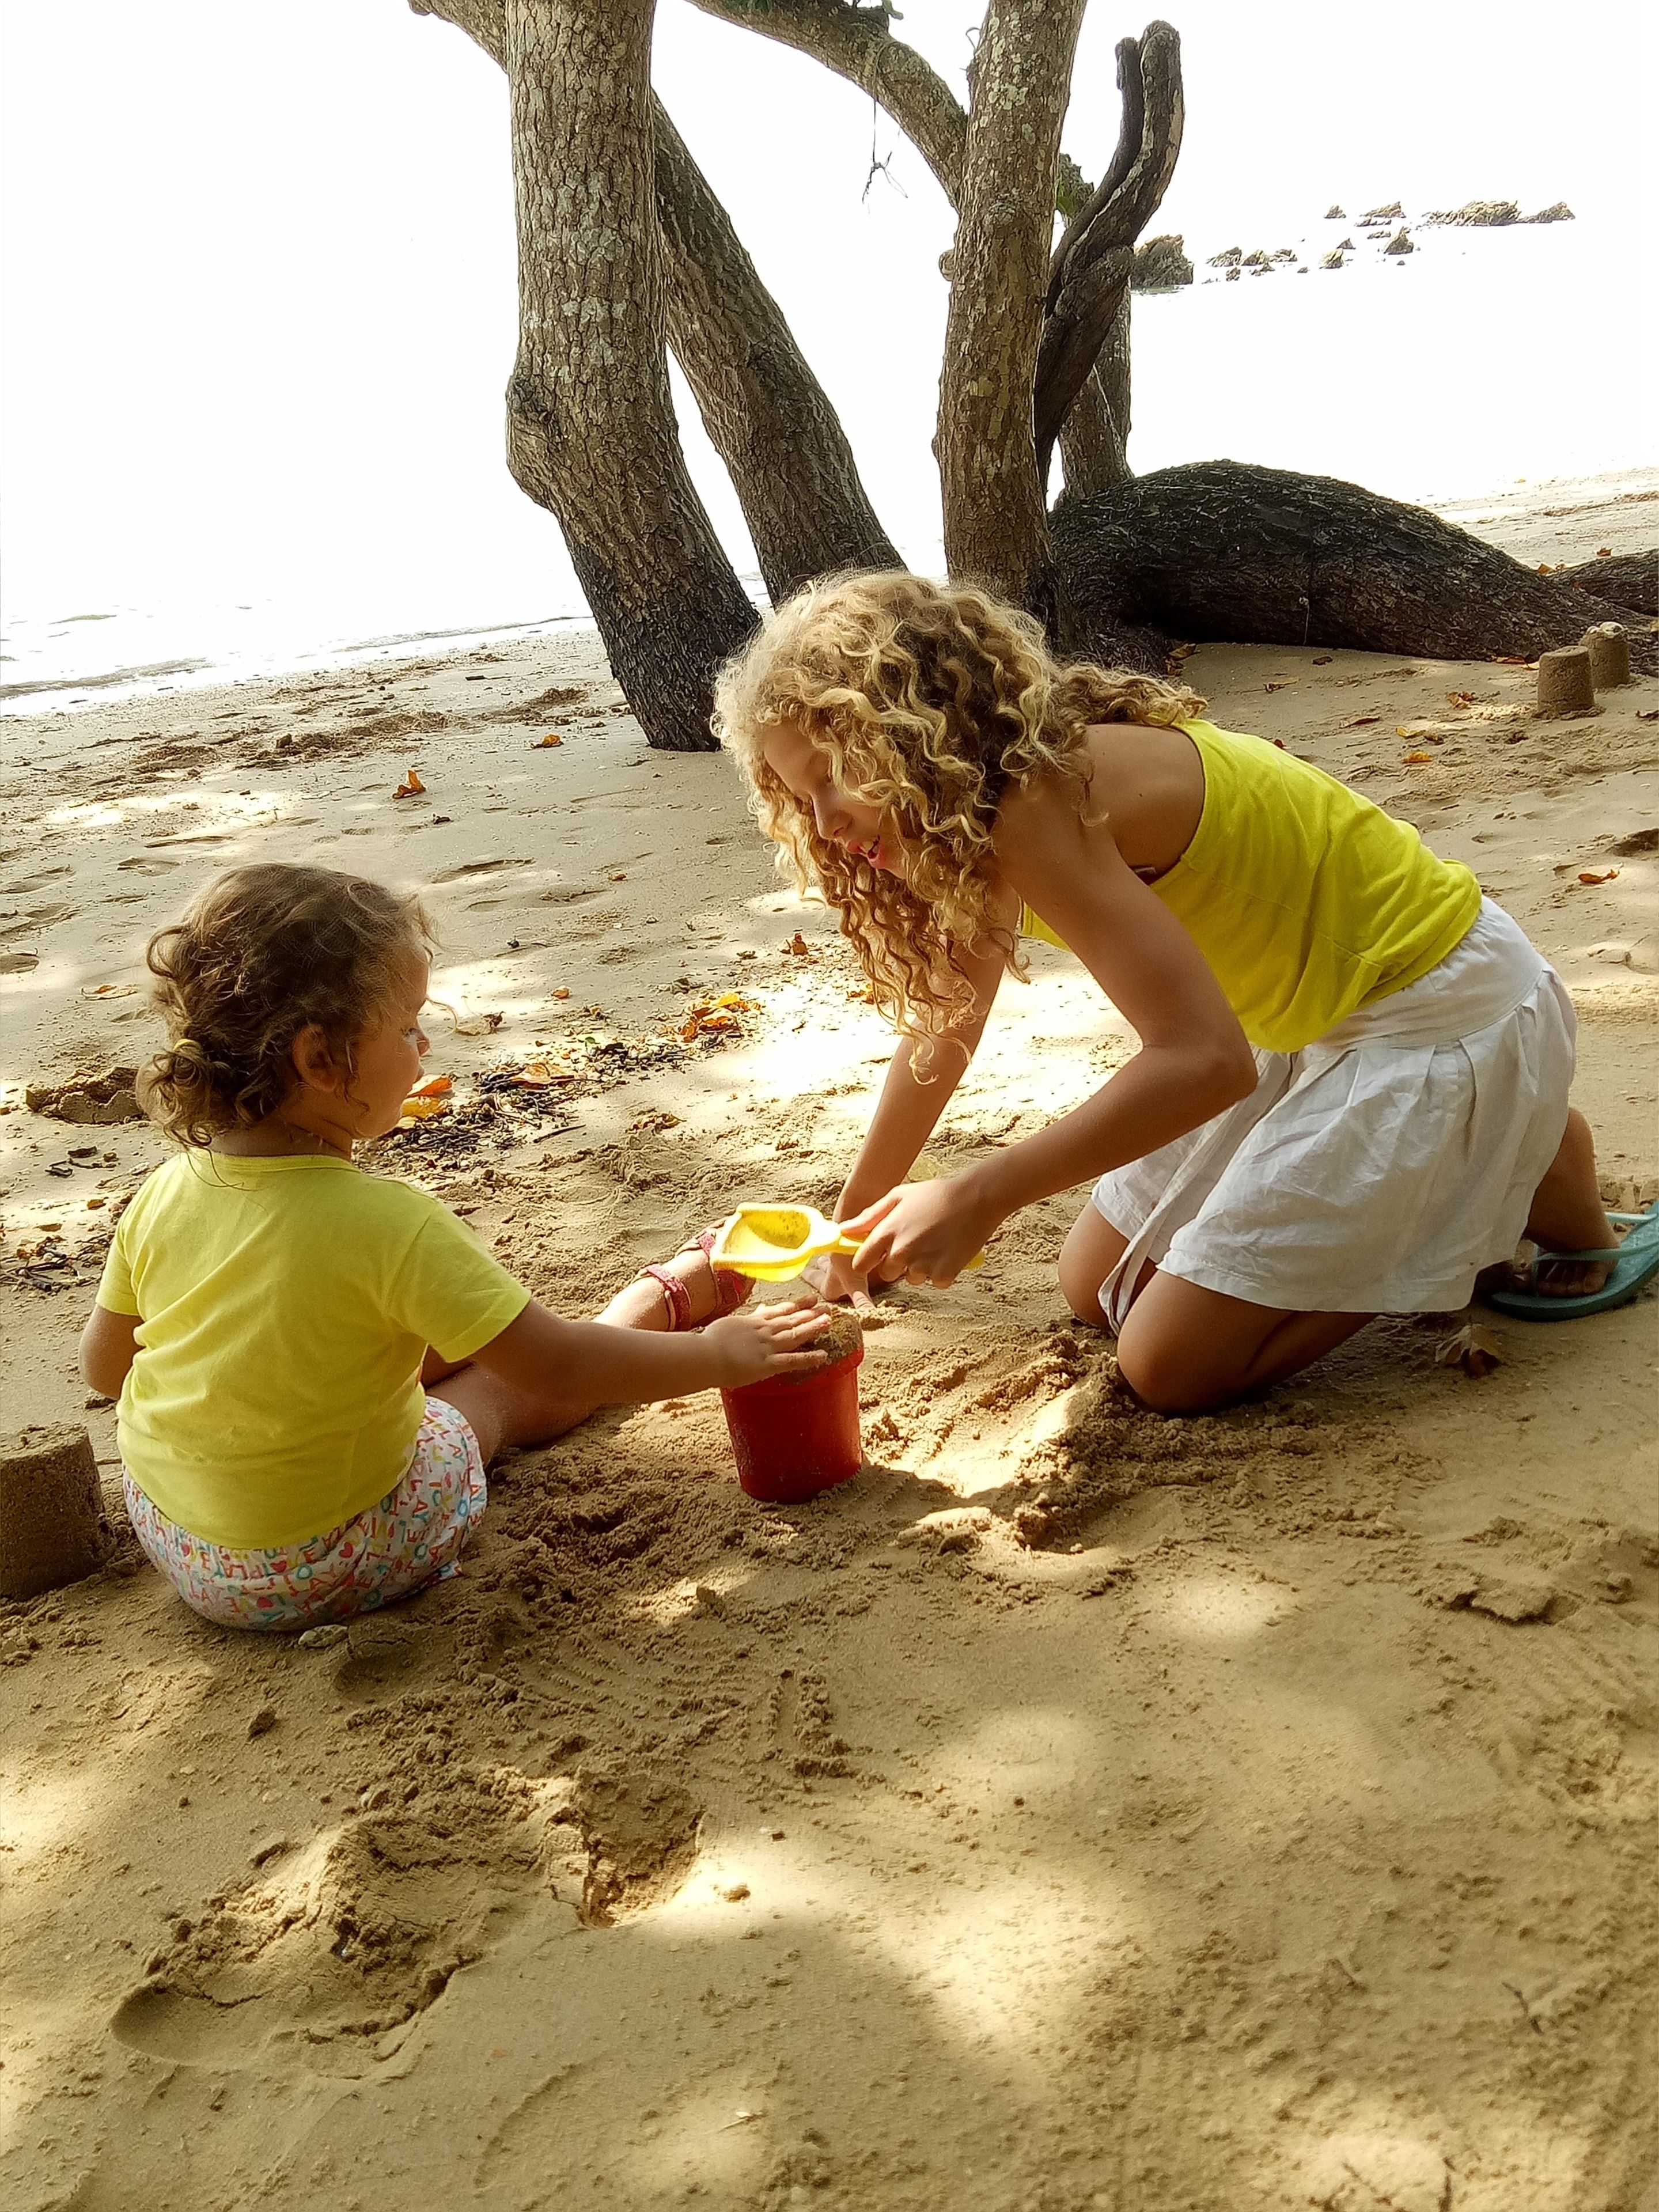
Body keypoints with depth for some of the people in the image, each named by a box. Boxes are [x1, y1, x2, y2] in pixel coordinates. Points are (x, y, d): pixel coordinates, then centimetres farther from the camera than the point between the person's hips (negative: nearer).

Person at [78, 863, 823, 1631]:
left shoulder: (165, 1193, -13)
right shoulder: (387, 1224, -31)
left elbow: (103, 1365, 3)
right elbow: (555, 1369, -24)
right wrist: (717, 1355, -10)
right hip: (323, 1574, -6)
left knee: (435, 1344, 23)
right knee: (516, 1385, 16)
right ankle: (668, 1293, 42)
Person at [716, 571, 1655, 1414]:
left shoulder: (1038, 805, -29)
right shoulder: (975, 811, 1)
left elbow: (1205, 1057, -35)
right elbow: (943, 1023, 13)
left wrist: (979, 1197, -32)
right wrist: (856, 1216, 19)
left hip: (1439, 1016, -9)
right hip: (1316, 1022, 10)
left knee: (1172, 1364, -8)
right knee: (1098, 1290, 14)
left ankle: (1533, 1175, 2)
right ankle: (1430, 1189, 20)